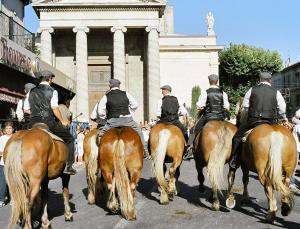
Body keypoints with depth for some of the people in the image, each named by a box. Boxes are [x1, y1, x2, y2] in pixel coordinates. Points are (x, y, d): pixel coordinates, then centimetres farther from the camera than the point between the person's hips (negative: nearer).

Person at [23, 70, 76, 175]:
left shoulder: (32, 91, 14)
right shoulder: (52, 91, -1)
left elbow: (26, 109, 15)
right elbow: (54, 108, -11)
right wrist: (62, 121, -1)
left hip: (33, 123, 5)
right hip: (49, 122, -4)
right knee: (69, 139, 10)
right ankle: (68, 166, 3)